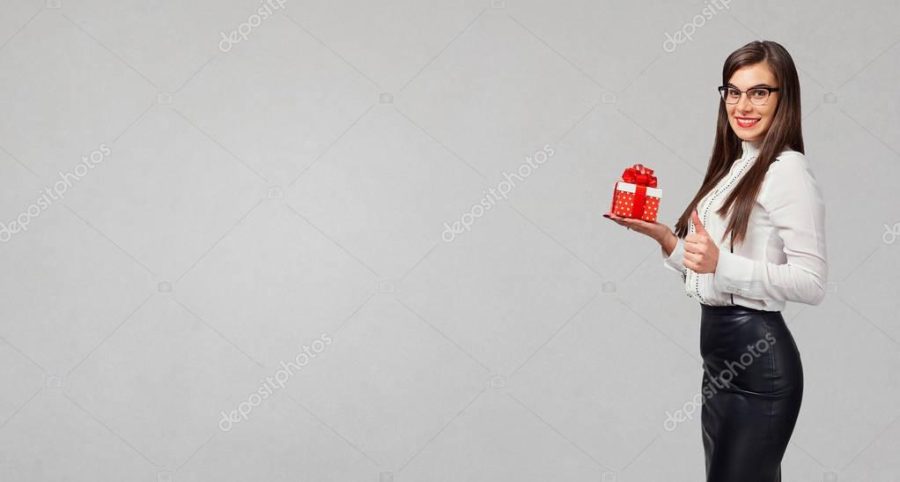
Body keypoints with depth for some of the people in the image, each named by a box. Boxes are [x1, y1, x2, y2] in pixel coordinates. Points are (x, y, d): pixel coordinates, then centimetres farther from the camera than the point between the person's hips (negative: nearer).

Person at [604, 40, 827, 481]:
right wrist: (661, 235, 3)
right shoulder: (735, 166, 14)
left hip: (758, 355, -9)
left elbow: (812, 283, -19)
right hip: (719, 350, 9)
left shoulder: (787, 170, -13)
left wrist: (720, 264, -29)